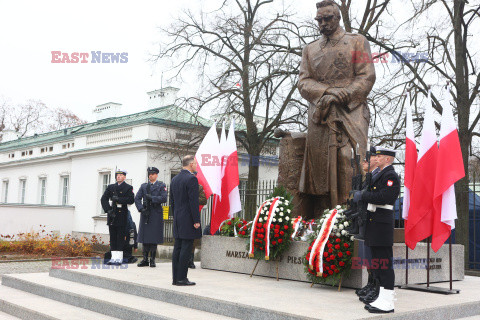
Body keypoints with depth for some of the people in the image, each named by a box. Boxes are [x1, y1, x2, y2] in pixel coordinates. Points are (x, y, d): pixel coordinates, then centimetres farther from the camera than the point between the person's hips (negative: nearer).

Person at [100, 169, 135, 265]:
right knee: (113, 237, 5)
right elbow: (103, 199, 6)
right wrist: (108, 210, -8)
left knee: (120, 237, -4)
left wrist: (118, 199, -15)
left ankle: (119, 258, 0)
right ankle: (114, 257, 9)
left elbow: (131, 200, -9)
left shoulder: (128, 188, 4)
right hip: (112, 214, 4)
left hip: (122, 215, -4)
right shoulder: (110, 187, 15)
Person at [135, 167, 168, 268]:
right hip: (145, 214, 3)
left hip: (156, 214, -3)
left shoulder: (161, 186, 5)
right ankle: (145, 260, 11)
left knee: (154, 238, -2)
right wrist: (141, 209, -9)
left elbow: (164, 198, -8)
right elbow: (137, 198, 5)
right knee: (145, 237, 4)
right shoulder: (143, 186, 14)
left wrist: (151, 198, -14)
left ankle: (152, 260, 5)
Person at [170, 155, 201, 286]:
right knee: (186, 249, -4)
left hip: (177, 220, 8)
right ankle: (181, 278, -2)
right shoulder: (191, 179, -12)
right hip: (188, 220, -8)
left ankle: (175, 278, 14)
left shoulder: (174, 179, 13)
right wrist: (196, 221, -14)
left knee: (177, 248, 10)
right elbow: (194, 201, -17)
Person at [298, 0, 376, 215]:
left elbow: (367, 77, 2)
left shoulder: (357, 42, 13)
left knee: (350, 164, -15)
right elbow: (303, 82, 9)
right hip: (320, 117, 3)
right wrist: (327, 92, -11)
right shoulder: (310, 49, 22)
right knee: (319, 165, -5)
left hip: (350, 114, -2)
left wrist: (341, 97, -12)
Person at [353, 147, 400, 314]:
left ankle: (387, 302, -6)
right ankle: (380, 296, 24)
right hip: (374, 223, 10)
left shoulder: (391, 176, -11)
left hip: (382, 223, -10)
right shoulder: (379, 175, 21)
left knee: (384, 261, -9)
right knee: (377, 261, 14)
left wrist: (363, 195, -14)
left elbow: (383, 197, -22)